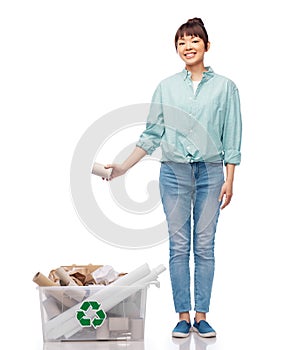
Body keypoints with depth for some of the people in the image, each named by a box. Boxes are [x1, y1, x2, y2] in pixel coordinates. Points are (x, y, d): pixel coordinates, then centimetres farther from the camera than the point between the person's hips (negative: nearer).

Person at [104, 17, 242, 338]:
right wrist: (124, 167, 1)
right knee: (179, 246, 3)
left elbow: (231, 137, 2)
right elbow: (152, 134, 8)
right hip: (175, 171, 1)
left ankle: (201, 316, 11)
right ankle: (183, 316, 11)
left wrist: (229, 180, -3)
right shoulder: (166, 87, 6)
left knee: (204, 246, 3)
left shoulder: (224, 87, 2)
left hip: (210, 172, -1)